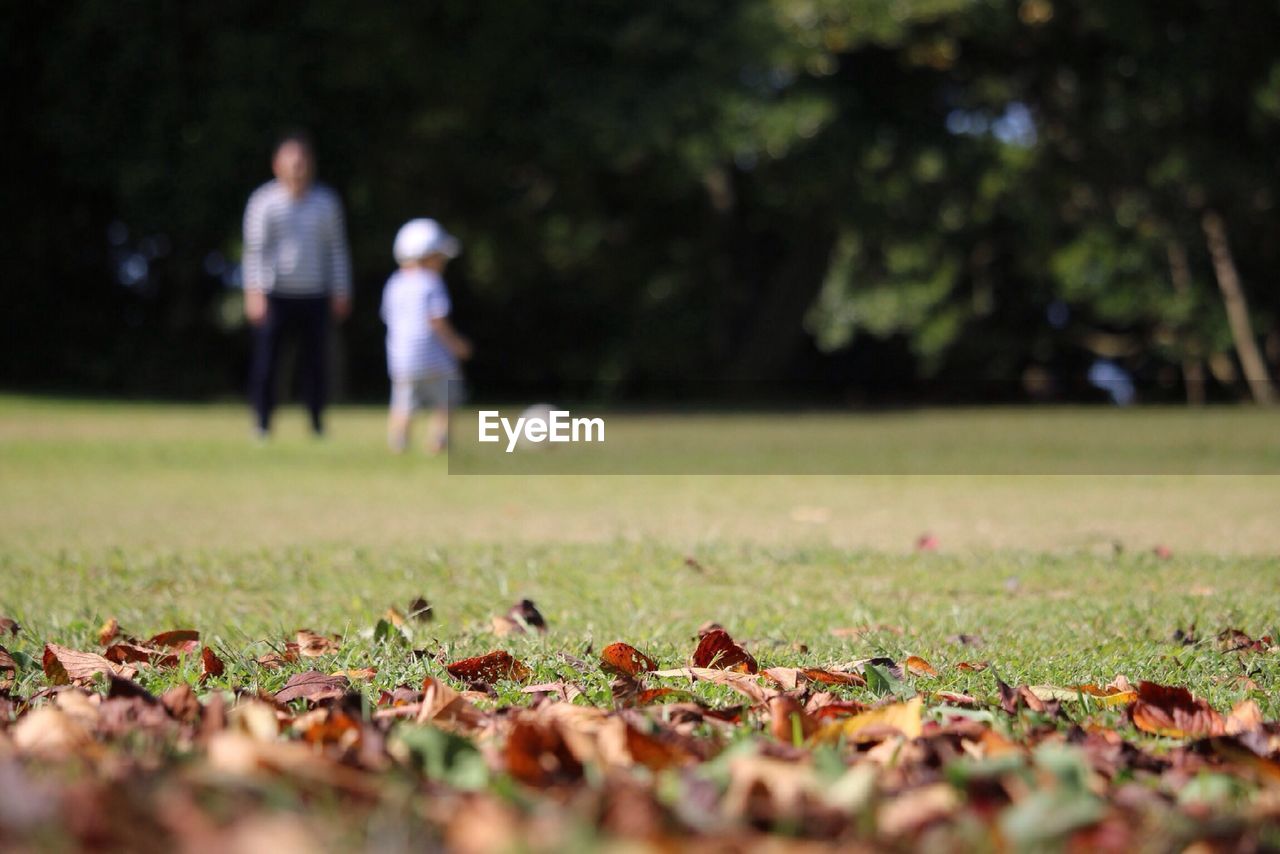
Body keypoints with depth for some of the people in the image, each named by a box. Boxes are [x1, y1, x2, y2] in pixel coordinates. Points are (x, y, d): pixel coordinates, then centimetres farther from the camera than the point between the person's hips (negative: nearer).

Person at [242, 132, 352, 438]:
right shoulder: (264, 201, -4)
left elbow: (337, 248, 10)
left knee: (316, 361, 3)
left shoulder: (326, 201, 6)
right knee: (265, 359, -3)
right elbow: (255, 249, -6)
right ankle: (263, 424, 6)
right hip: (275, 295, -2)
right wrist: (254, 293, -15)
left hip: (315, 297, 2)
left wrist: (341, 292, 7)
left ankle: (317, 422, 14)